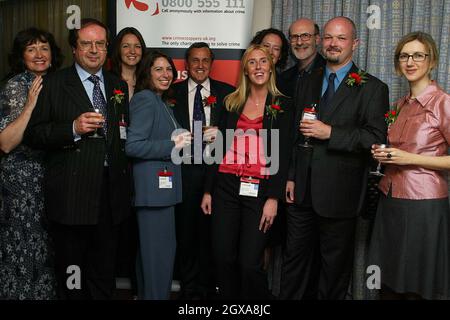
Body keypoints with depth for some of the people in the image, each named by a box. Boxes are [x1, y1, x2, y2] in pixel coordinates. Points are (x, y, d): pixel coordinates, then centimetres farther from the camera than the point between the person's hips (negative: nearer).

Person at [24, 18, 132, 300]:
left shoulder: (119, 86, 12)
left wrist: (126, 182, 12)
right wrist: (73, 128, -21)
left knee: (105, 271, 16)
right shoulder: (54, 84, -1)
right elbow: (33, 134, -6)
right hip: (72, 194, -4)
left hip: (111, 191, 4)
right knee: (72, 271, 7)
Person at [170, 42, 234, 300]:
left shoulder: (227, 92, 8)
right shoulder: (173, 92, 7)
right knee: (185, 232, 6)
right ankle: (188, 287, 21)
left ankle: (207, 287, 22)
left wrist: (221, 132, -12)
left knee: (210, 232, 7)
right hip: (183, 171, 0)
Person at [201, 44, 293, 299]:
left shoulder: (283, 106, 4)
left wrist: (273, 198, -10)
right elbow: (220, 148, 12)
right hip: (226, 187, 3)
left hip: (260, 189, -3)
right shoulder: (232, 103, 12)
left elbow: (282, 155, -2)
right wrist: (208, 190, 8)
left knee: (250, 263, -5)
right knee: (223, 259, 5)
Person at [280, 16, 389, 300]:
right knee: (295, 258, 14)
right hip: (302, 191, 5)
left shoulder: (372, 88, -5)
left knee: (335, 265, 10)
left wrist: (330, 133, -21)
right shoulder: (311, 82, 13)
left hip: (338, 194, -5)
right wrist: (291, 176, 11)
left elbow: (377, 138, -15)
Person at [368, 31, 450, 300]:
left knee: (418, 287, 7)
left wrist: (410, 159, -17)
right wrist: (385, 154, 3)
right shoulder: (402, 104, 12)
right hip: (391, 201, 6)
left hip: (423, 205, -6)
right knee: (390, 286, 14)